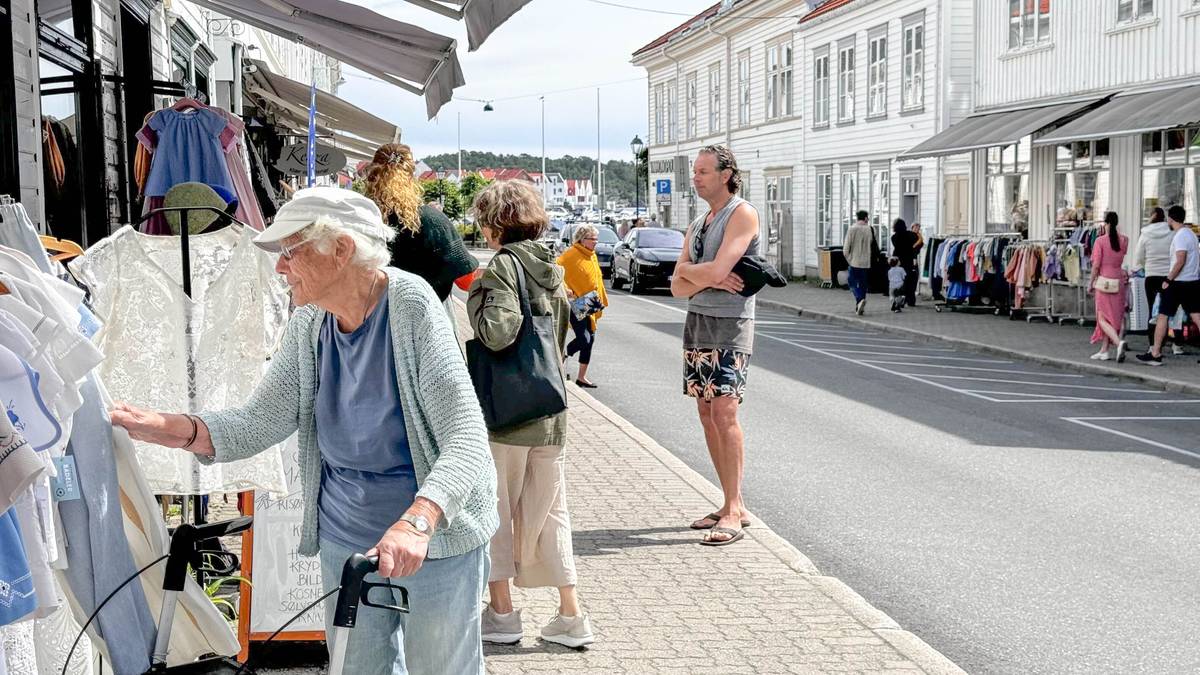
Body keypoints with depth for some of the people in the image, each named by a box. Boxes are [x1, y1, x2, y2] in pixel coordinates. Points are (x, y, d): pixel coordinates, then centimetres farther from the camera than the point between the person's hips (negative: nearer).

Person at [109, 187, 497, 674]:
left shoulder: (411, 306, -20)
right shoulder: (309, 324, -2)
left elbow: (466, 439, -27)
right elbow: (261, 420, -5)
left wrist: (416, 522, -43)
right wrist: (171, 428, -22)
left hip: (435, 537, -5)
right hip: (346, 538, 5)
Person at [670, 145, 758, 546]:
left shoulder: (742, 214, -7)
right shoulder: (697, 226, 18)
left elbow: (716, 271, -19)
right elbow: (678, 288, 10)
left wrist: (687, 269, 0)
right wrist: (709, 279, -9)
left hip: (730, 324, -8)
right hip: (696, 321, 8)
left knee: (724, 412, -15)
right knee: (707, 415, 7)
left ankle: (733, 513, -13)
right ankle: (733, 505, 13)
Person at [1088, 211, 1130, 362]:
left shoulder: (1100, 241, -11)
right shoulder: (1124, 240, 2)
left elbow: (1096, 265, -12)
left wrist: (1091, 283, -1)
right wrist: (1117, 232, 22)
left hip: (1104, 281, -5)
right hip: (1119, 281, 5)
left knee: (1103, 318, -2)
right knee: (1113, 317, 13)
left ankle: (1118, 342, -26)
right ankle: (1104, 351, 17)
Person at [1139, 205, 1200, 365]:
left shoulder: (1180, 236, -14)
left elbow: (1180, 261, -22)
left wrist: (1168, 280, -15)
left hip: (1179, 282, -9)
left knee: (1162, 316, -1)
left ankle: (1155, 354, 1)